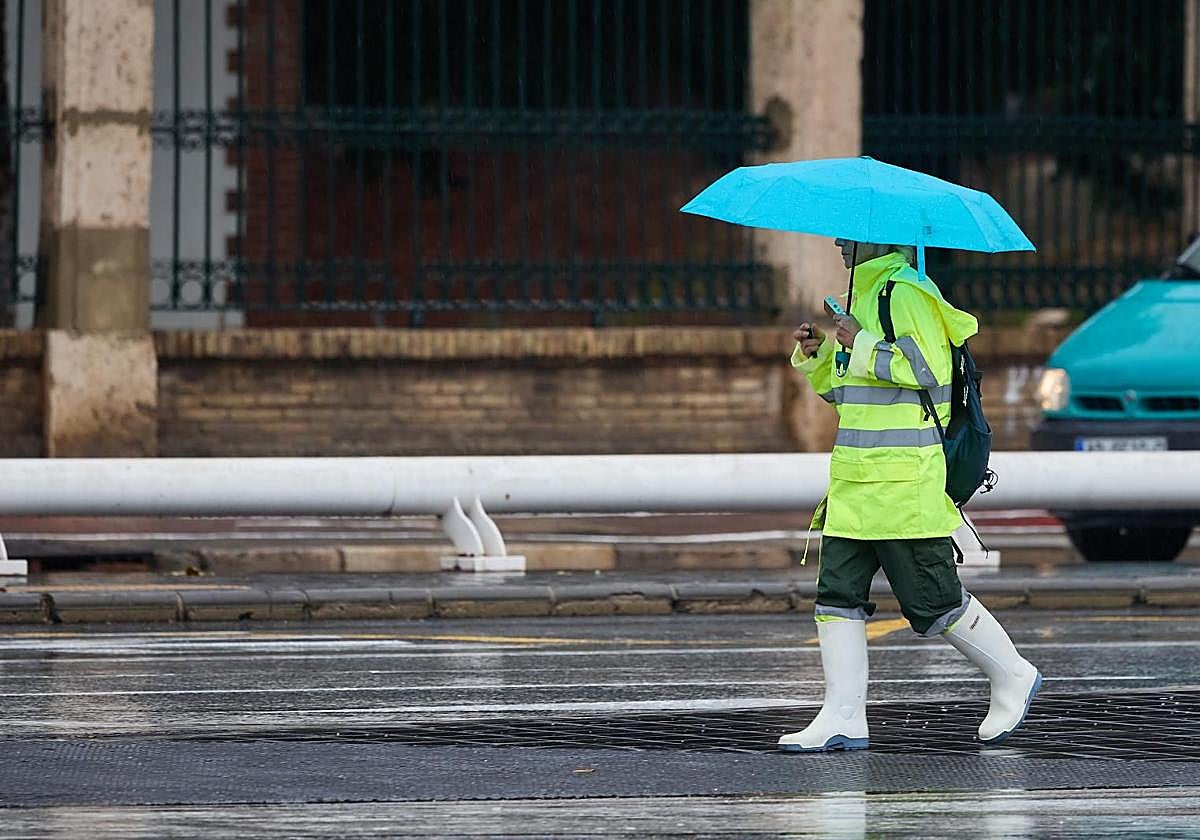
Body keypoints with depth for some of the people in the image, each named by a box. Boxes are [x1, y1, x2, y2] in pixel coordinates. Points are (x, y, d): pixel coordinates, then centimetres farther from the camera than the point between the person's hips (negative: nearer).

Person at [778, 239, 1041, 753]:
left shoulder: (907, 293, -10)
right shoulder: (863, 294, 20)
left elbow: (929, 369, -22)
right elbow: (839, 388, 27)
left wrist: (862, 344, -18)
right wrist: (815, 354, 8)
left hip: (905, 483, -9)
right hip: (855, 479, 9)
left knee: (932, 600, -2)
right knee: (838, 591, 0)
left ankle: (1013, 678, 17)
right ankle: (843, 719, -1)